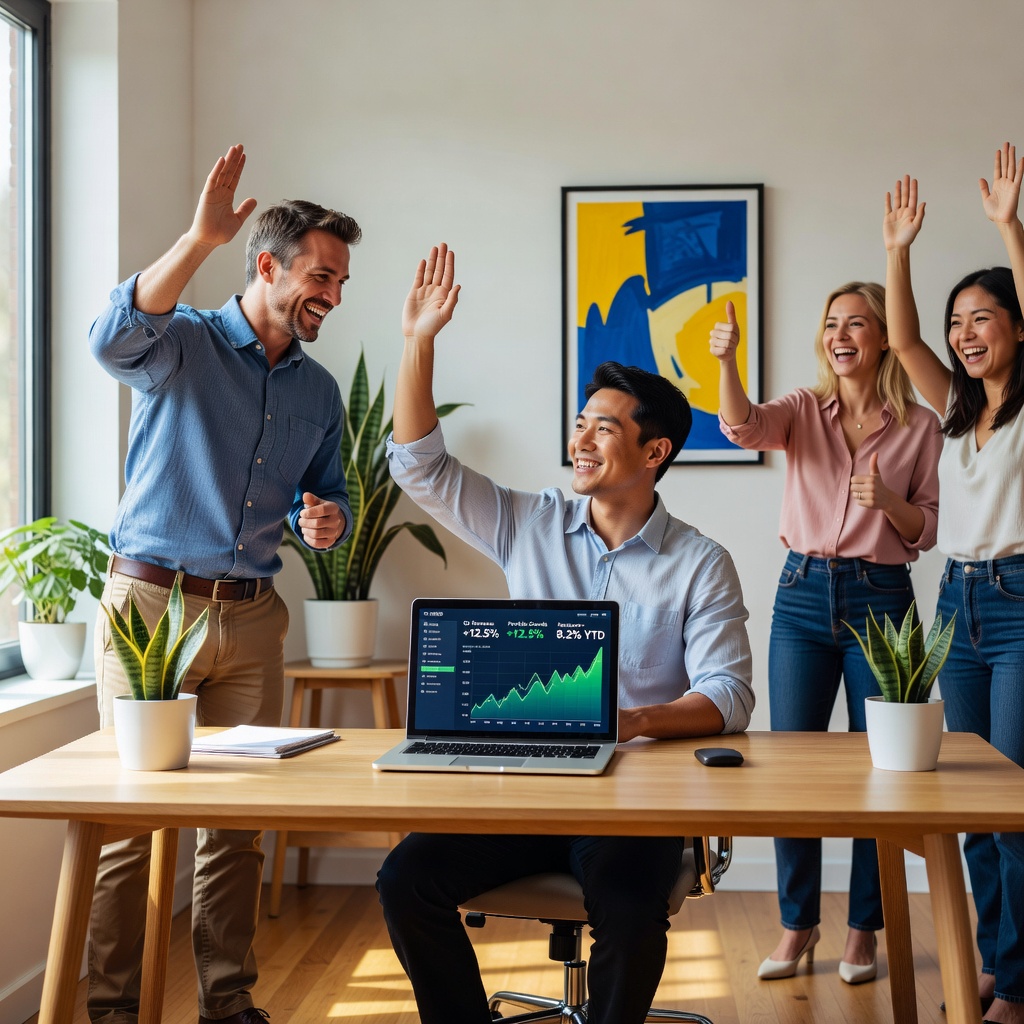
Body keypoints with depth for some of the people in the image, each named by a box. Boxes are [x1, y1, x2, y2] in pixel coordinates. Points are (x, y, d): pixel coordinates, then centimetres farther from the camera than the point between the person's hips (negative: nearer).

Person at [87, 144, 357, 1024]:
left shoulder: (319, 391, 13)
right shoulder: (183, 344, -4)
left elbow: (331, 494, 22)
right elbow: (116, 338, -27)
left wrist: (329, 520, -3)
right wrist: (201, 238, -37)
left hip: (252, 618, 5)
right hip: (151, 599, -5)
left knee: (242, 818, 7)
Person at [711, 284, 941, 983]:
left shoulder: (920, 426, 2)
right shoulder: (804, 409, 4)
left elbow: (930, 529, 4)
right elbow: (744, 427, -17)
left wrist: (888, 500, -17)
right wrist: (727, 361, -35)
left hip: (881, 601, -1)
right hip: (804, 595, 1)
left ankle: (864, 929, 19)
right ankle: (798, 923, 17)